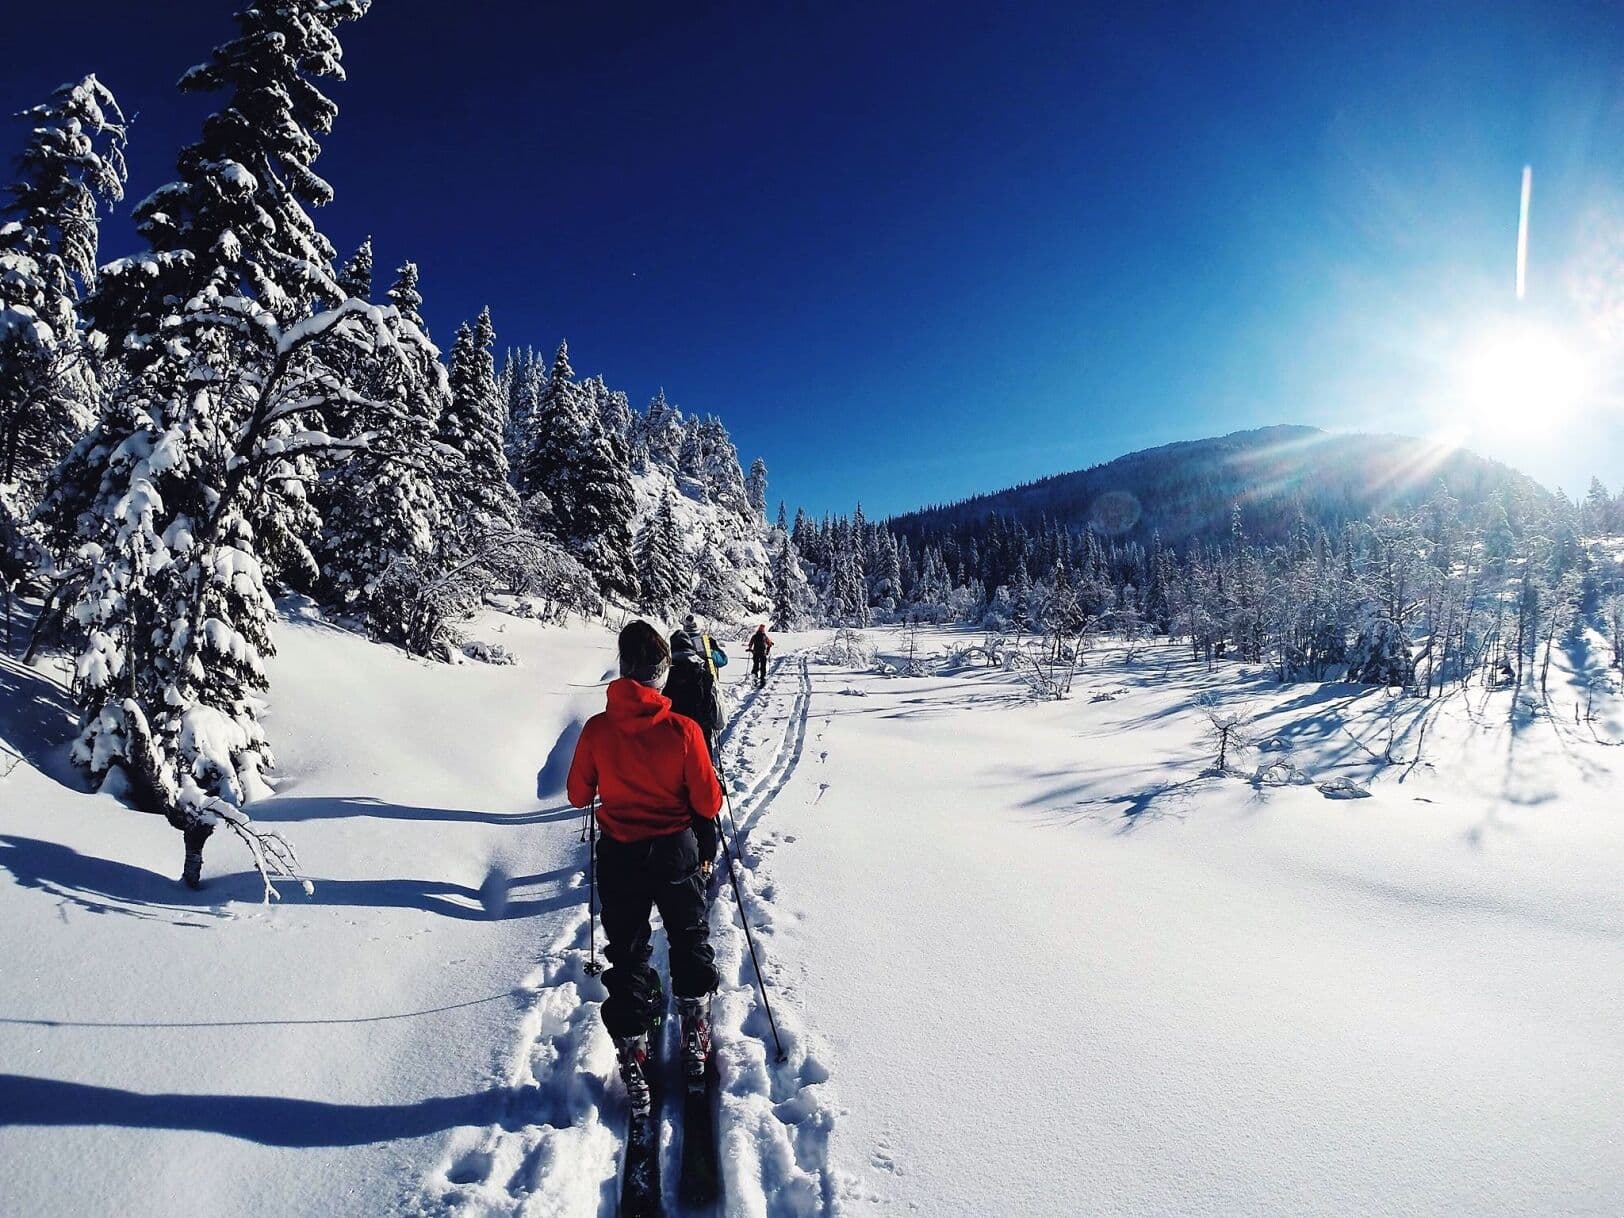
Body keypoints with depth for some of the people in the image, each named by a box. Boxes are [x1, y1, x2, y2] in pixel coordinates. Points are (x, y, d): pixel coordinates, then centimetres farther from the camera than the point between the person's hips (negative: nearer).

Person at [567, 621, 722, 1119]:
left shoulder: (596, 728, -13)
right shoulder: (682, 729, -18)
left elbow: (578, 795, 0)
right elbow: (708, 801, -12)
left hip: (619, 856, 1)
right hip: (676, 853, 0)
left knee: (627, 955, 16)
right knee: (690, 940, 24)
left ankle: (632, 1056, 19)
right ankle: (694, 1034, 35)